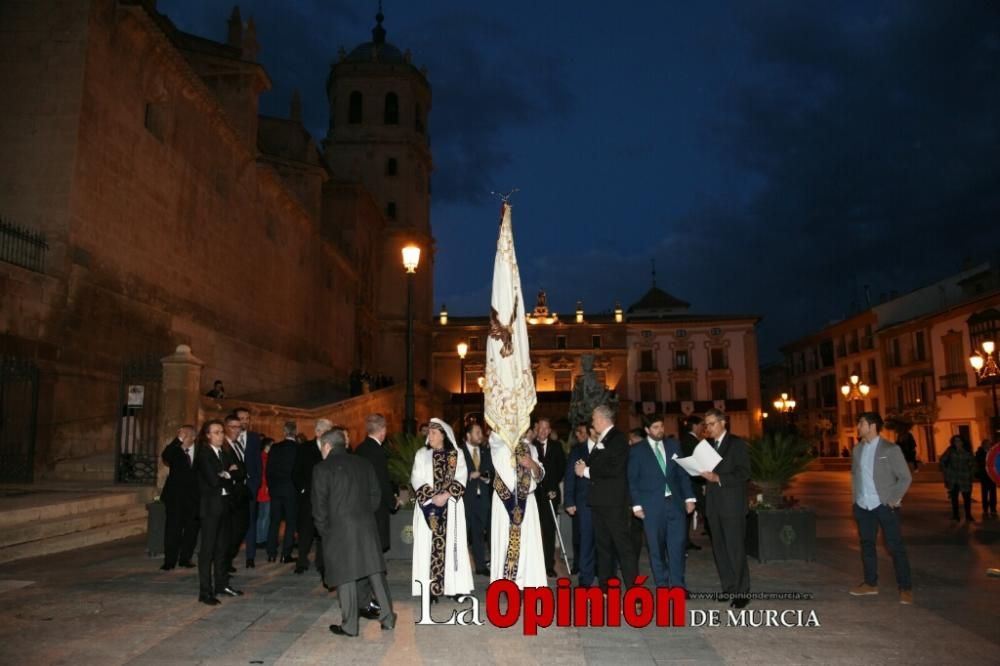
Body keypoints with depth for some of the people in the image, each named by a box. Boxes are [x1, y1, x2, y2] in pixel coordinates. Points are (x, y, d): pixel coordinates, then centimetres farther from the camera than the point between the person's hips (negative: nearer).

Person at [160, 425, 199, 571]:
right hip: (176, 497, -1)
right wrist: (178, 440, -27)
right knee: (173, 529, -1)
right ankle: (169, 560, 4)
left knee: (191, 529, 6)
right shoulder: (175, 451, 0)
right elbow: (165, 456, -23)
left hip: (194, 498, 2)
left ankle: (185, 558, 17)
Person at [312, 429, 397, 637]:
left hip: (339, 529, -4)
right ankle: (387, 617, 16)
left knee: (345, 577, 4)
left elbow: (319, 504, -8)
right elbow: (375, 494, 10)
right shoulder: (363, 463, 9)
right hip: (367, 526, 5)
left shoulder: (322, 468, -5)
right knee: (374, 571, 11)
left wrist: (323, 529, 3)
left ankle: (349, 626, 12)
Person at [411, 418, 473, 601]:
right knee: (429, 545, -3)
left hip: (451, 507, 0)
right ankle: (431, 587, -2)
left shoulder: (457, 455, 6)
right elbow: (416, 479, -1)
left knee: (452, 543, -1)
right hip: (428, 506, 0)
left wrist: (446, 495, -16)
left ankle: (454, 586, 3)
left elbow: (461, 478, -2)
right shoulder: (422, 454, 7)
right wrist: (432, 497, -14)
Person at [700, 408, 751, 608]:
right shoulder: (707, 444, 13)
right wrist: (704, 474, -4)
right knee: (719, 548, 9)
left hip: (732, 504, -6)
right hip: (713, 504, 6)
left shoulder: (736, 443, -4)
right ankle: (728, 588, 19)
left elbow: (744, 473, -12)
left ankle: (741, 592, 2)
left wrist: (718, 478, -21)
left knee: (735, 549, -4)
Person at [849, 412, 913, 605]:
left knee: (895, 546, -1)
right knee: (867, 544, 12)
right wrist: (855, 496, 11)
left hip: (884, 506, -6)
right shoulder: (857, 449, 8)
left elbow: (905, 477, -7)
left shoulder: (890, 449, -9)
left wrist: (893, 499, -9)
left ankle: (905, 588, 10)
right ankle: (871, 583, 23)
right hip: (863, 507, 6)